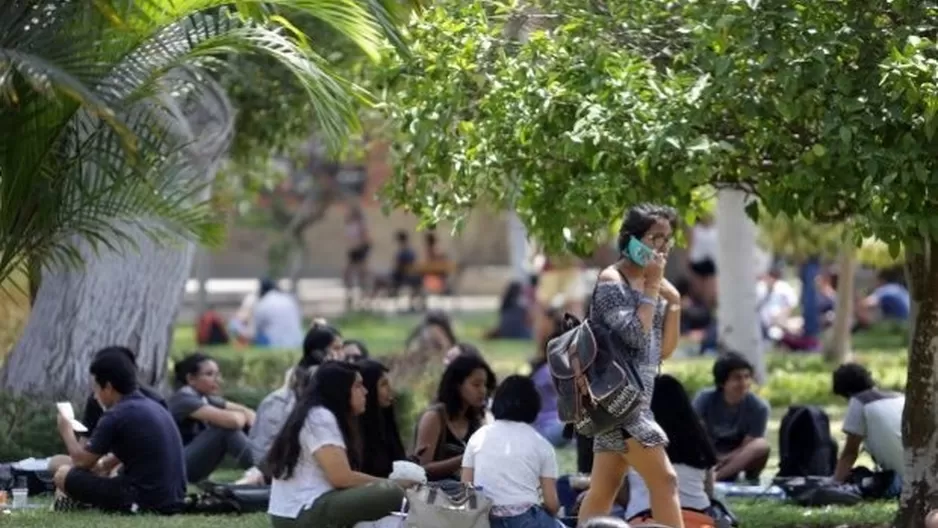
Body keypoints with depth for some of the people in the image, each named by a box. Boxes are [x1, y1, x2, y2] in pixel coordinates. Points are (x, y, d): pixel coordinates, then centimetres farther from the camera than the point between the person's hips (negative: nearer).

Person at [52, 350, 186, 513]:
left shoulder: (115, 416, -12)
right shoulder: (154, 407, 13)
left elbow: (82, 461, -1)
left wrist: (67, 431, 14)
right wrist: (104, 464, 20)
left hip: (144, 500, -8)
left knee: (63, 475, 1)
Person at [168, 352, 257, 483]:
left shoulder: (206, 399, 12)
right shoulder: (184, 399, -17)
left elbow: (248, 413, 12)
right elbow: (230, 420, -29)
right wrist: (242, 417, -5)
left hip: (193, 465, 10)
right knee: (228, 428, -23)